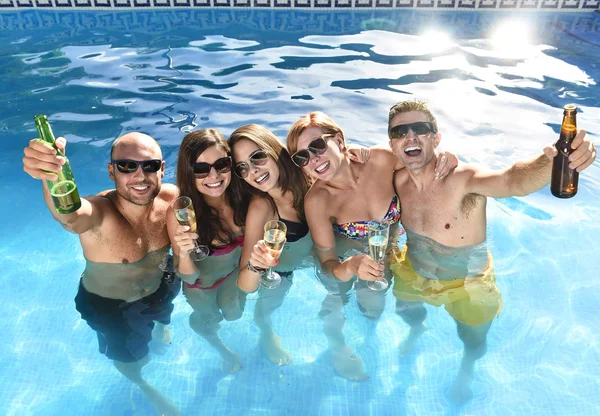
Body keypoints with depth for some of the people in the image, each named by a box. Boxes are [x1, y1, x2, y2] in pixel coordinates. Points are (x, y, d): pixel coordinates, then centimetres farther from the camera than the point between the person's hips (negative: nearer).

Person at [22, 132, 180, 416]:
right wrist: (50, 177, -84)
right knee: (132, 360, 23)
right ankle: (144, 387, 60)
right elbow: (69, 215, -64)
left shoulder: (171, 197, -25)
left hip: (160, 289, 3)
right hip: (109, 305, -3)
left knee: (160, 328, 35)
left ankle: (158, 331, 73)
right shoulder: (98, 213, -39)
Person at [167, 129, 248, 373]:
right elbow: (189, 277, -28)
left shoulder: (242, 196, -30)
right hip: (202, 281, -1)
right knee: (208, 321, 28)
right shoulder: (180, 214, -39)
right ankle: (222, 349, 63)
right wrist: (184, 254, -47)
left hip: (235, 270, 2)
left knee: (233, 314, 26)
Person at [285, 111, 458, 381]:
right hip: (345, 256, 0)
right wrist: (350, 267, -46)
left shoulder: (380, 160, -29)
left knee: (373, 309, 0)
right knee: (335, 290, -13)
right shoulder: (317, 200, -32)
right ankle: (337, 347, 22)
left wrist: (444, 159, -31)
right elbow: (327, 262, -24)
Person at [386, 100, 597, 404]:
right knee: (405, 310, 31)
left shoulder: (463, 179, -36)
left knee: (473, 341, 21)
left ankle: (467, 369, 60)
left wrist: (552, 160, -77)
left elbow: (512, 181, -58)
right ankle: (416, 330, 70)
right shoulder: (397, 181, -19)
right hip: (413, 272, 4)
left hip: (466, 283, -3)